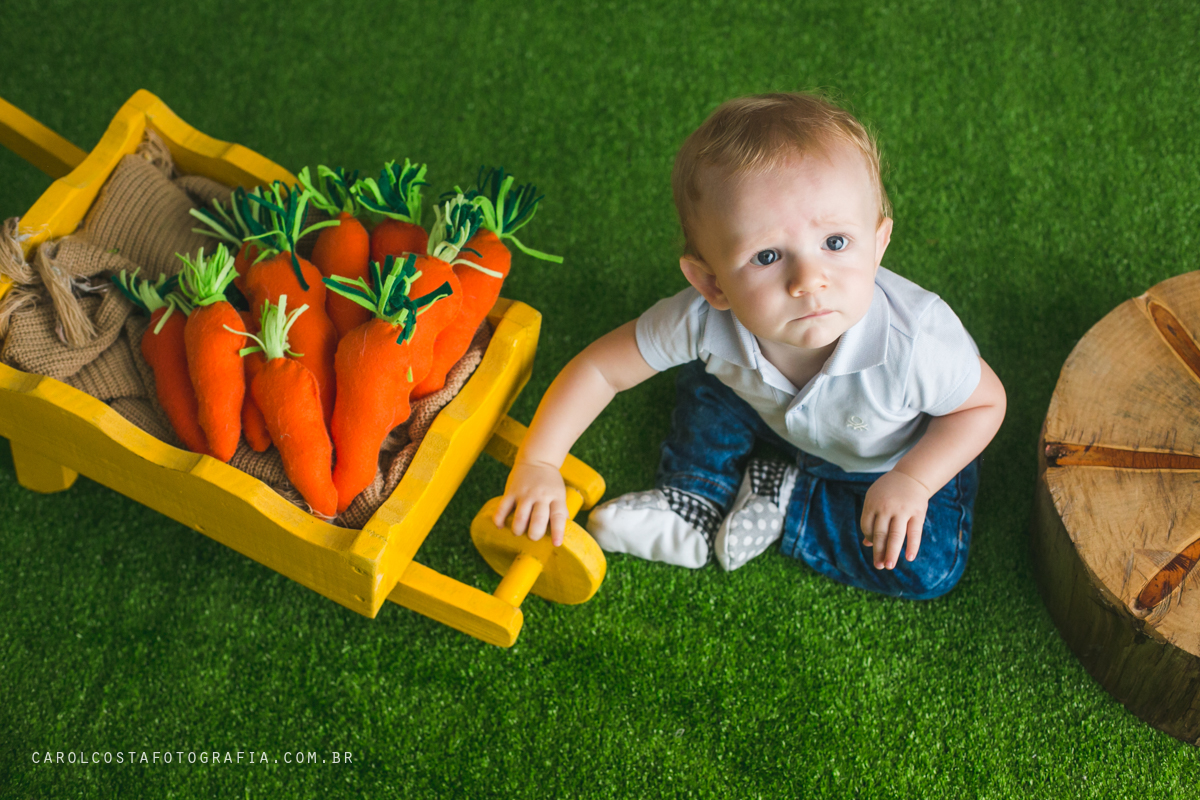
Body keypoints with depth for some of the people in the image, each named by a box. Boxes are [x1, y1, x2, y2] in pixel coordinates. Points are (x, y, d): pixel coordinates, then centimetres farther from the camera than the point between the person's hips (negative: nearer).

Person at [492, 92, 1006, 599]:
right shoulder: (704, 319, -37)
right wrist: (538, 463, -28)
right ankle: (696, 500, 14)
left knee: (928, 568, -18)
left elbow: (987, 402, -21)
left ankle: (786, 501, -1)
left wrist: (912, 482, -30)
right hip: (787, 424, 2)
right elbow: (601, 368, -22)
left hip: (905, 453, -2)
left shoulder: (917, 342, -44)